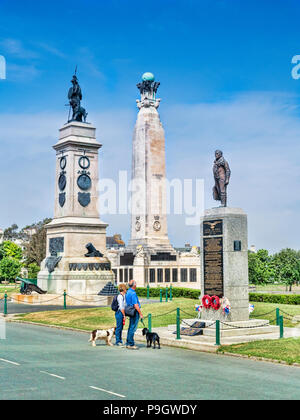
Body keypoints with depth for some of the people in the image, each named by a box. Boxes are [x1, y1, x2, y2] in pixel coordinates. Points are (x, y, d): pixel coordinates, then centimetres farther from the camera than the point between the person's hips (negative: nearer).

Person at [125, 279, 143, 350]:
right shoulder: (133, 293, -18)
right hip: (135, 312, -10)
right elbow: (136, 305, -21)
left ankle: (128, 343, 19)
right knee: (133, 329, -6)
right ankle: (131, 344, -3)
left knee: (130, 328, 14)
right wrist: (141, 314, -15)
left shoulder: (128, 292, 13)